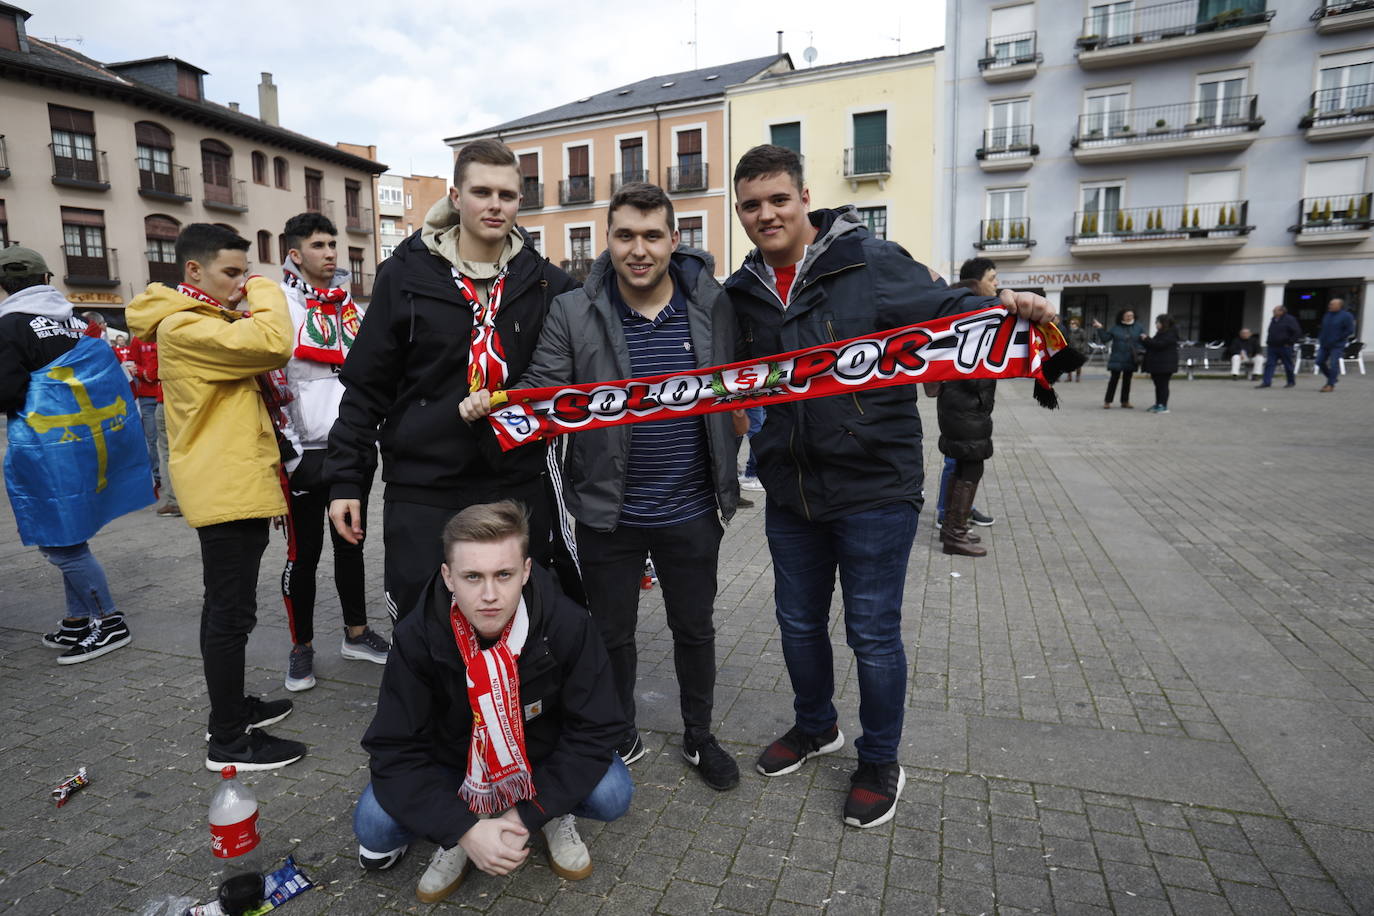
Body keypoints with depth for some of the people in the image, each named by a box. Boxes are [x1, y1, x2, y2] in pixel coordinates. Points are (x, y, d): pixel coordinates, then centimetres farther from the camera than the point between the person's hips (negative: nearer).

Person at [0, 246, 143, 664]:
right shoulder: (74, 320, 6)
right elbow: (104, 374, 12)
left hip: (49, 448, -7)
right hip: (91, 438, 7)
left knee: (60, 540, 3)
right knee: (66, 535, 18)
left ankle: (109, 623, 9)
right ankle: (78, 622, 26)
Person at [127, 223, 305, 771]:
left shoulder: (209, 322, 20)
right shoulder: (183, 326, -15)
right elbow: (272, 344, -28)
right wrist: (264, 292, -13)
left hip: (237, 484, 11)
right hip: (226, 490, -11)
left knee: (227, 606, 18)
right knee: (231, 612, -5)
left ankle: (231, 707, 32)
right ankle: (228, 742, 4)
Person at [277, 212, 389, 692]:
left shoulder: (351, 305, 13)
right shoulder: (279, 306, -6)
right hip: (306, 451, -5)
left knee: (351, 544, 15)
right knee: (304, 553, 5)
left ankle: (356, 633, 28)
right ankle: (302, 647, 21)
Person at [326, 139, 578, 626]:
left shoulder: (545, 282, 3)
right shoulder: (406, 274, -1)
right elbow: (366, 387, 2)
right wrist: (345, 479, 0)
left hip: (519, 484, 2)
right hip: (423, 487, -1)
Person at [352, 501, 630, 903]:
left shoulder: (568, 625, -28)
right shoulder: (416, 639, -24)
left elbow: (594, 730, -22)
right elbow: (395, 750, -21)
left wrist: (527, 816, -27)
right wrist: (463, 829, -31)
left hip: (544, 759, -1)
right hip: (451, 763, 1)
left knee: (612, 794, -27)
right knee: (373, 824, -23)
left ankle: (556, 815, 6)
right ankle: (458, 828, 6)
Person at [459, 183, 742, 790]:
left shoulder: (712, 304, -2)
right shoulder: (573, 313, -6)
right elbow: (542, 393, -6)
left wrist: (728, 472, 5)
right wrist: (493, 404, -28)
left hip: (691, 511, 1)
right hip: (607, 511, -1)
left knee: (694, 629, 18)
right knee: (612, 634, 16)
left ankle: (699, 737, 41)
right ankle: (620, 739, 40)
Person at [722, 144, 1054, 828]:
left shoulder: (872, 263, -8)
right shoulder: (743, 293, 6)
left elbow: (945, 309, -3)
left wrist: (1002, 309, -22)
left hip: (873, 488, -5)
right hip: (790, 491, 5)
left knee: (873, 634, 7)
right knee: (799, 624, 19)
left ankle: (879, 763, 31)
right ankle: (815, 727, 45)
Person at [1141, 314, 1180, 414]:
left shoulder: (1170, 335, -11)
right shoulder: (1160, 334, 20)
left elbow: (1159, 345, -22)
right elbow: (1153, 346, 23)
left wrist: (1147, 340, -15)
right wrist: (1145, 341, 6)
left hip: (1165, 366, -10)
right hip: (1157, 365, 10)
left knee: (1163, 385, -8)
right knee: (1158, 385, 11)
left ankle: (1163, 406, -6)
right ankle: (1157, 405, 16)